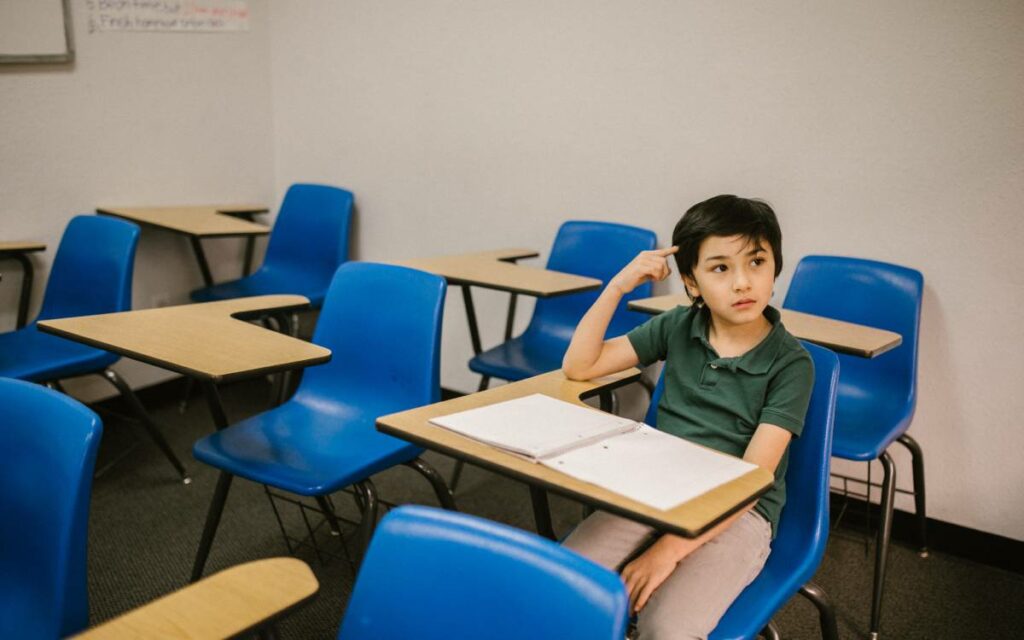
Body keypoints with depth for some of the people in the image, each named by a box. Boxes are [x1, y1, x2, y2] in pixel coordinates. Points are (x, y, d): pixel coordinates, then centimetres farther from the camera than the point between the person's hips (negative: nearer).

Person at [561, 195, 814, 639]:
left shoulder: (790, 364, -8)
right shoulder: (676, 328, 4)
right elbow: (578, 367, 3)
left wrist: (669, 549, -24)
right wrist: (618, 286, -8)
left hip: (737, 512, -3)